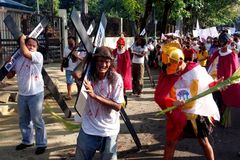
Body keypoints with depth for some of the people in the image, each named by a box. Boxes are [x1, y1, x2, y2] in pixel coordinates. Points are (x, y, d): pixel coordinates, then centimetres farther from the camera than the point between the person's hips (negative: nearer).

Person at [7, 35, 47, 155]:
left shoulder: (38, 55, -10)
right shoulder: (18, 59, 8)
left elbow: (25, 53, -30)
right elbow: (10, 75, 13)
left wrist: (21, 39, -15)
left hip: (35, 94, -6)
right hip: (22, 94, 7)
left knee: (37, 120, 1)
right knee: (23, 120, 18)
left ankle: (41, 144, 14)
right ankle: (27, 141, 35)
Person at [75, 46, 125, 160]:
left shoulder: (116, 78, -15)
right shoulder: (89, 75, -4)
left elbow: (118, 106, -18)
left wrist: (95, 96, -26)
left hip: (109, 131, -2)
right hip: (88, 129, 3)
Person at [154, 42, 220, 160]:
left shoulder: (196, 70, -18)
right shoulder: (166, 74, -15)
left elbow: (208, 84, -1)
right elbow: (159, 96, -21)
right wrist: (172, 103, -36)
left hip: (197, 113, -1)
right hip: (178, 114, 1)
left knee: (203, 141, 16)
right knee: (170, 142, 9)